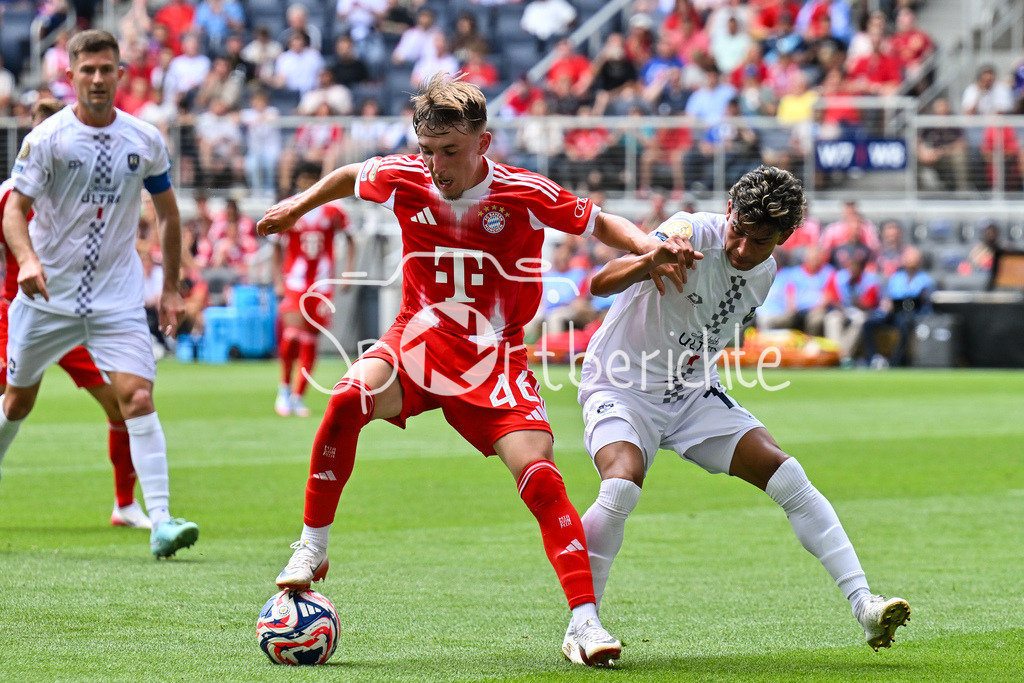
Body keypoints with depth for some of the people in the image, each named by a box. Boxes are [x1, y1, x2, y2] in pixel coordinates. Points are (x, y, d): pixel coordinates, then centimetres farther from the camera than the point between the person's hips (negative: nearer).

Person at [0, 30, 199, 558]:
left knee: (138, 399, -15)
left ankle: (160, 523, -20)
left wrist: (171, 289, 12)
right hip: (47, 296, -1)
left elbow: (168, 213, 13)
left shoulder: (145, 141, 0)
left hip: (117, 299, 1)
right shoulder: (47, 138, -8)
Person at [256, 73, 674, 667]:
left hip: (494, 360, -1)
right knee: (349, 399, -30)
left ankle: (585, 619, -14)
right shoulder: (404, 179, -6)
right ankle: (312, 547, -13)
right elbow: (352, 176, 18)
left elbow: (600, 223, 1)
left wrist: (650, 246, -16)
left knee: (539, 473, -20)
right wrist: (298, 206, 29)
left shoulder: (524, 195, -13)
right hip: (418, 344, 2)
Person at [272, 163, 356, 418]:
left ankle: (298, 396, 10)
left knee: (310, 341, 1)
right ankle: (284, 388, 0)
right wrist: (278, 281, 1)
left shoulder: (332, 211, 3)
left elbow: (349, 240, 14)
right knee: (292, 334, -19)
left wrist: (348, 270, 2)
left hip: (322, 284, 2)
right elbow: (277, 247, 8)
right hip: (295, 281, -2)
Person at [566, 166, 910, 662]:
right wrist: (651, 261, -51)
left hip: (693, 394, 6)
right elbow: (601, 284, -34)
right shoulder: (692, 234, -22)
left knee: (786, 476, -7)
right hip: (620, 389, -6)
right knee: (624, 484, -32)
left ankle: (864, 606, -4)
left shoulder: (765, 274, 0)